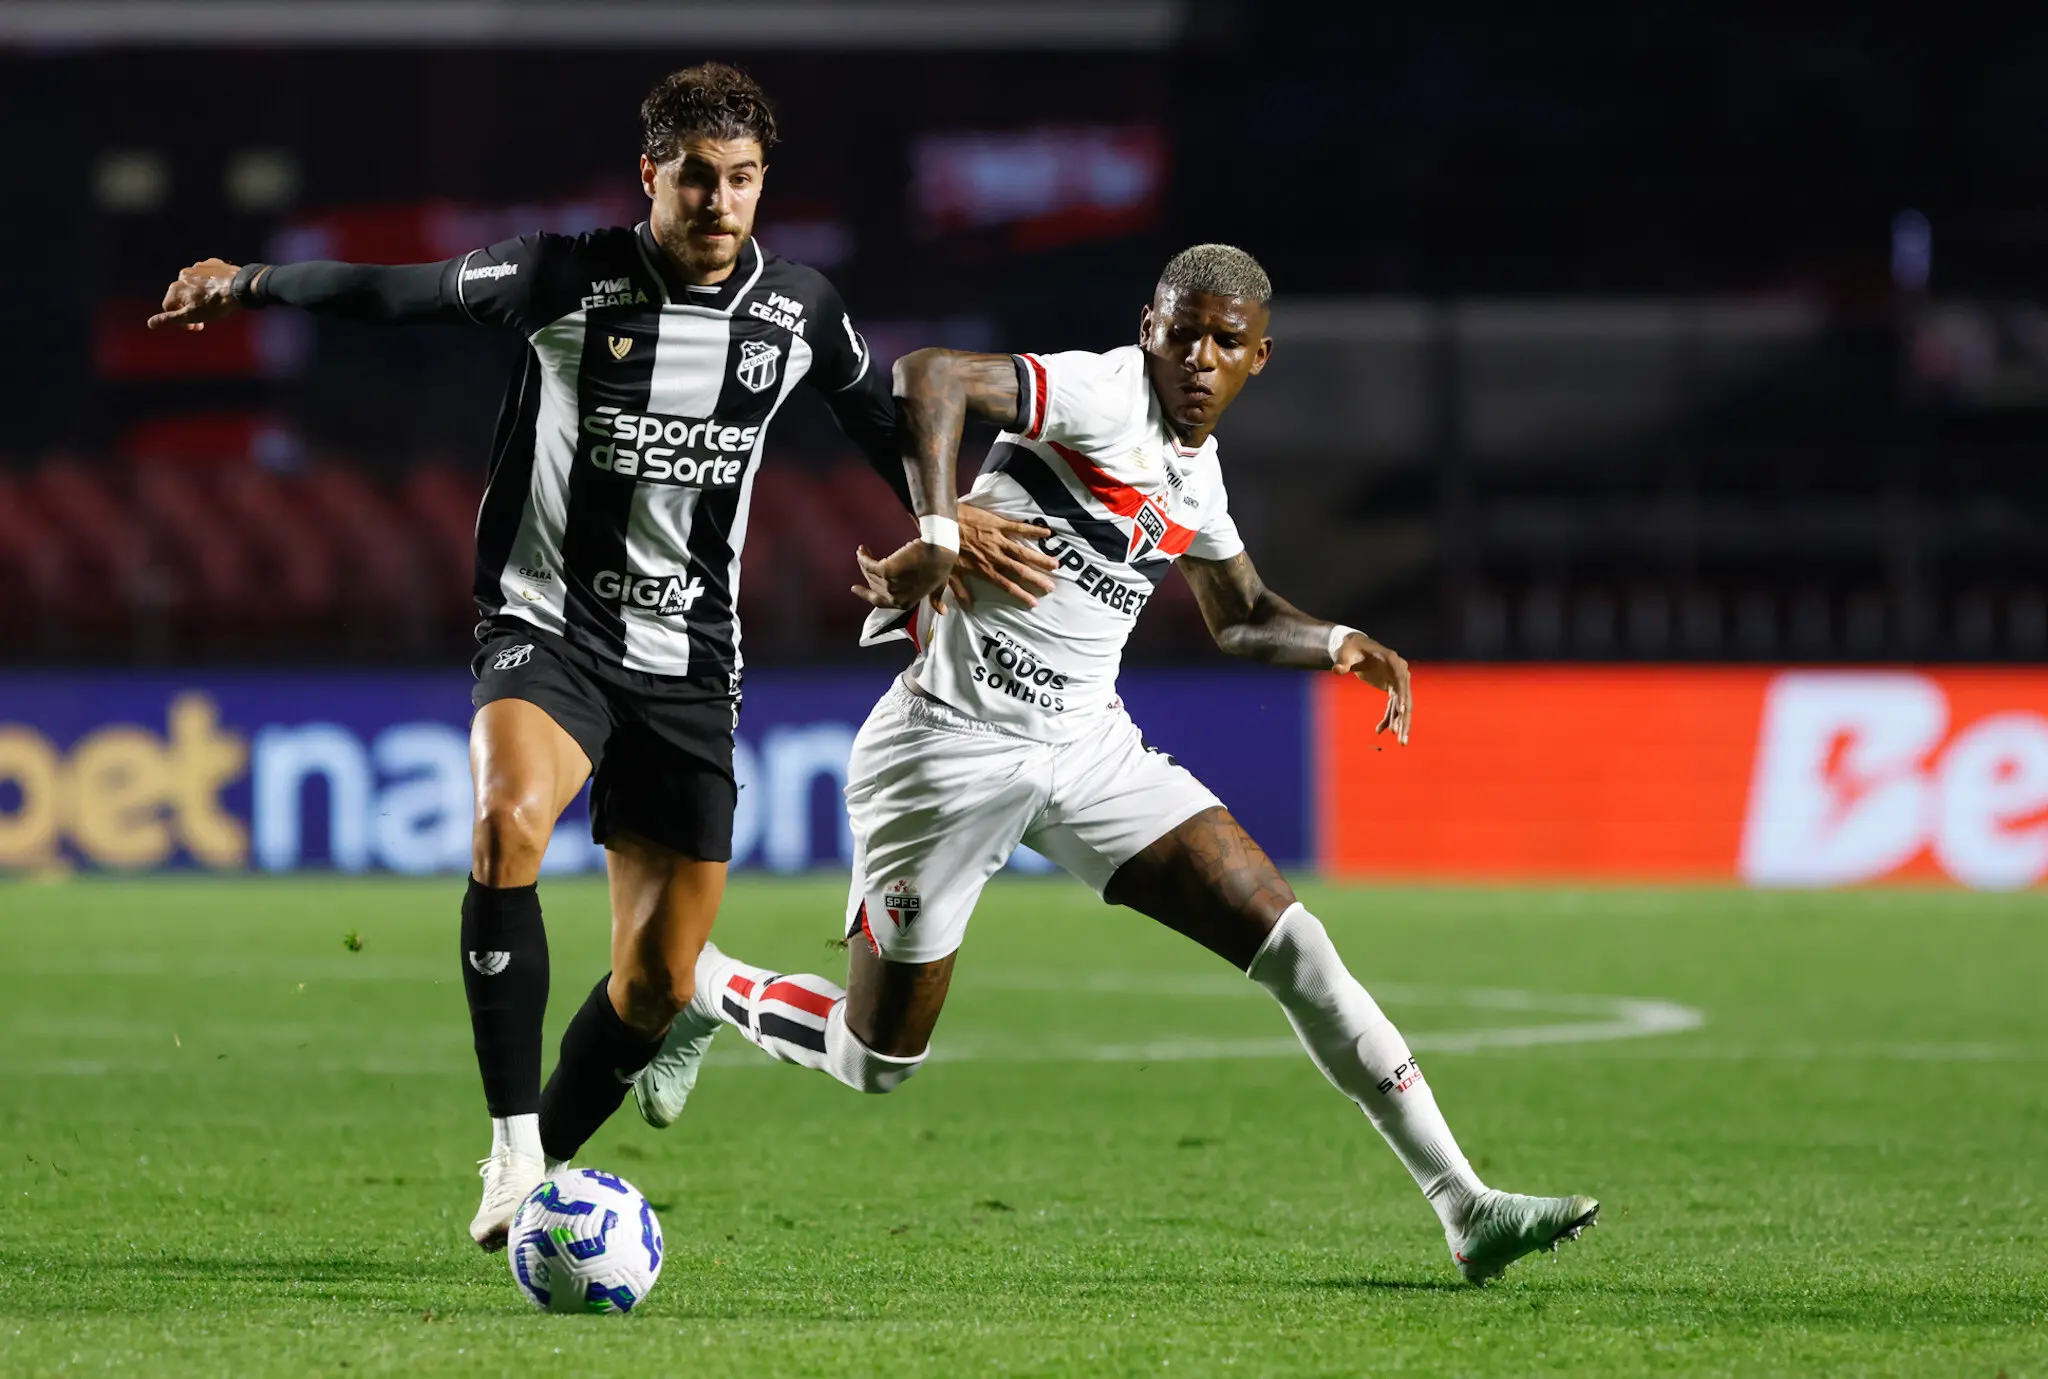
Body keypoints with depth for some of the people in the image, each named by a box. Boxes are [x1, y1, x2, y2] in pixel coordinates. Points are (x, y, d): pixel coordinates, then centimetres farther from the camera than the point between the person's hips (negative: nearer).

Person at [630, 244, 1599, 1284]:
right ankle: (691, 988, 34)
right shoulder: (1108, 395, -14)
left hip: (1087, 743, 7)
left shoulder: (1195, 471, 11)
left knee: (1289, 942, -6)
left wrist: (1342, 646, 11)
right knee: (874, 1060, 3)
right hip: (953, 746, -7)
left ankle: (1464, 1208, -5)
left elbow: (1239, 616, 29)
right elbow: (926, 376, -28)